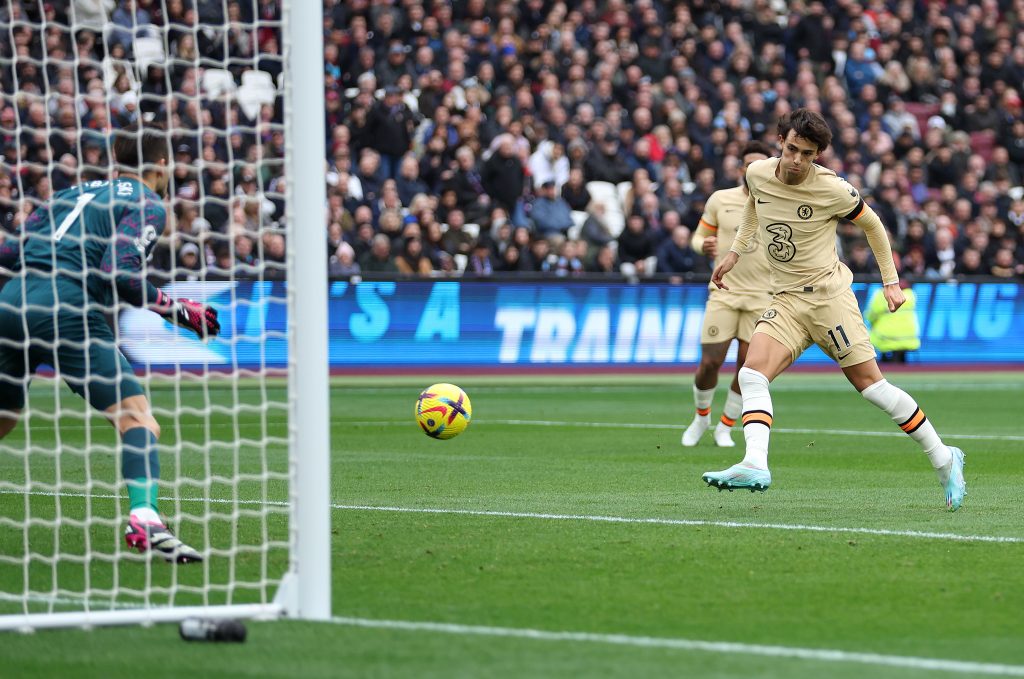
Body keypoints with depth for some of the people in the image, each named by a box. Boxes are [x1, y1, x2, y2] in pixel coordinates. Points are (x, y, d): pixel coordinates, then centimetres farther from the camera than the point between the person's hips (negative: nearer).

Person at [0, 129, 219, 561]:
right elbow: (117, 271, -12)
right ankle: (143, 519, -33)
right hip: (66, 312, -7)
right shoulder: (147, 204, 4)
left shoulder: (78, 192, 24)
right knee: (138, 419, -11)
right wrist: (177, 310, -5)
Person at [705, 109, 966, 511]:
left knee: (869, 384, -6)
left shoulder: (831, 190, -13)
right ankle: (755, 466, -32)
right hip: (785, 301, 5)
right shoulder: (757, 174, 0)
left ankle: (943, 459, 6)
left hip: (828, 293, -5)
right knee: (752, 374, -19)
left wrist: (890, 281, 7)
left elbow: (872, 225, 4)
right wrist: (735, 252, 25)